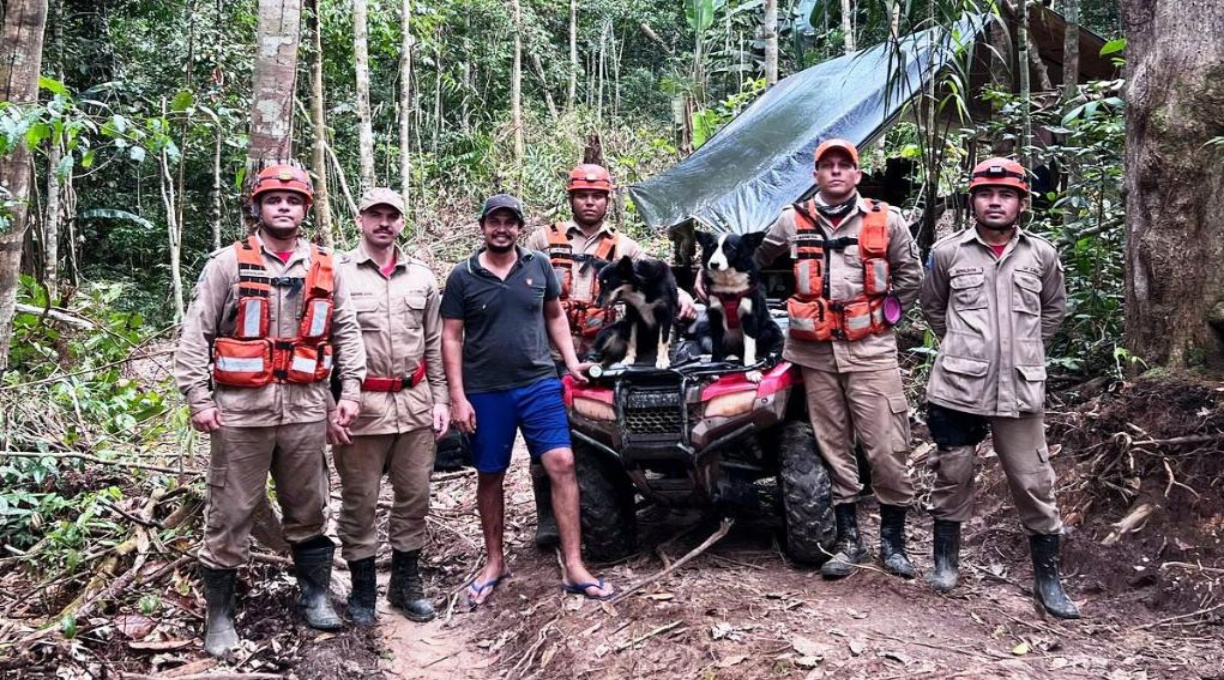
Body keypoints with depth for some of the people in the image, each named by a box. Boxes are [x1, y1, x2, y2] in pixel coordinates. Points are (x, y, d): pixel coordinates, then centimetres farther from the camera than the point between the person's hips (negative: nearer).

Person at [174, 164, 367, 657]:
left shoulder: (325, 268, 8)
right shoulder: (227, 264, -1)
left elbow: (346, 331, 12)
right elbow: (195, 335, -3)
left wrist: (351, 389, 3)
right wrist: (199, 399, -9)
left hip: (306, 407, 3)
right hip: (241, 407, -3)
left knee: (308, 508, 13)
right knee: (231, 512, 4)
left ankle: (314, 594, 29)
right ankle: (220, 614, 17)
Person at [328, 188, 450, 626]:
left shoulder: (421, 278, 11)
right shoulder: (338, 274, -3)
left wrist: (440, 399, 8)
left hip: (415, 403, 4)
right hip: (360, 405, -4)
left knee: (415, 498, 11)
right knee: (359, 503, 5)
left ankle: (406, 584, 26)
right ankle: (363, 590, 20)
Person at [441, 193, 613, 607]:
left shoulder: (539, 266, 5)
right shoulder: (463, 277, -1)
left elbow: (555, 315, 16)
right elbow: (451, 339, 0)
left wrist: (571, 361, 5)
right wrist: (457, 396, -6)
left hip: (539, 384, 1)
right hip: (485, 393, -1)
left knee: (562, 464, -8)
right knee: (490, 477, 10)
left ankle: (573, 566, -2)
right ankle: (495, 562, 27)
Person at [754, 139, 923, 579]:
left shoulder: (885, 220, 2)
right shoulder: (793, 221, 5)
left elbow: (910, 275, 12)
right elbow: (757, 262, 19)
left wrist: (882, 312, 5)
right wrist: (802, 310, 17)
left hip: (870, 349, -1)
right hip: (816, 352, 2)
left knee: (888, 448, -3)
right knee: (834, 449, 8)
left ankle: (893, 539, 13)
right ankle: (849, 540, 18)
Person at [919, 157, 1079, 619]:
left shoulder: (1041, 254, 5)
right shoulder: (947, 253, 1)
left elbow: (1054, 309, 19)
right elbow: (933, 308, 15)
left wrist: (1024, 351, 12)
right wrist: (962, 348, 10)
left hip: (1021, 390, 1)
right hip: (957, 387, -1)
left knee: (1035, 484, 4)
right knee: (952, 476, 10)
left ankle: (1048, 578, 17)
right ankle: (945, 558, 28)